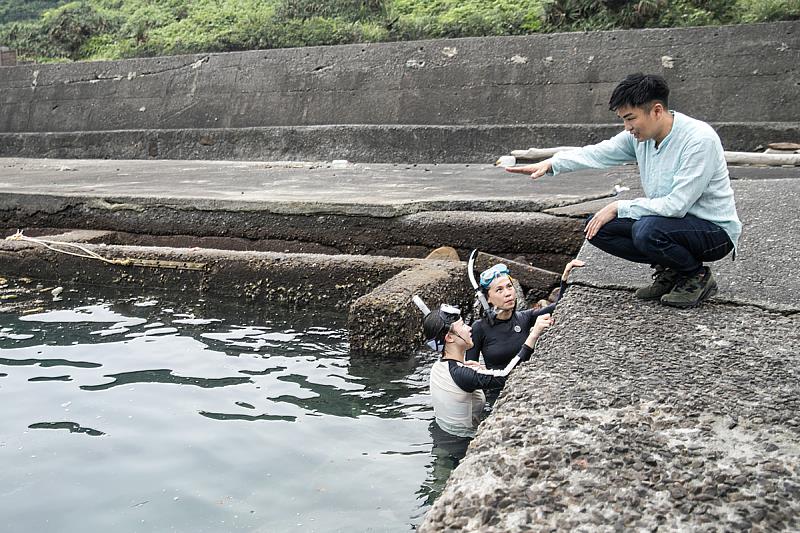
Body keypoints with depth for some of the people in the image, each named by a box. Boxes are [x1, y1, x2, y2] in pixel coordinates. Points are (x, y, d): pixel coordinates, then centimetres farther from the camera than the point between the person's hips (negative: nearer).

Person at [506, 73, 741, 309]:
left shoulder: (700, 139, -25)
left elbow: (676, 205, -29)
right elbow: (598, 153, 0)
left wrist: (619, 207, -20)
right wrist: (552, 164, -16)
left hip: (715, 230, -7)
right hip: (670, 221, 8)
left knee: (647, 231, -36)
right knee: (597, 227, -6)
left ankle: (698, 276, -6)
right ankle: (670, 271, 6)